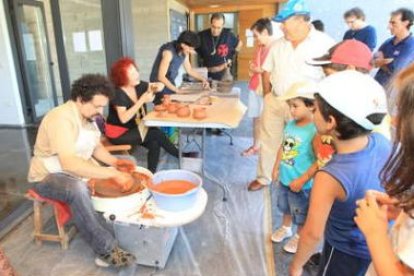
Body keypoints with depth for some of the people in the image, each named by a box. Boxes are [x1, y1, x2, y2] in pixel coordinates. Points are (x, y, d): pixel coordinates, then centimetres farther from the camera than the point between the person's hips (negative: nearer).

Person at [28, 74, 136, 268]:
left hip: (79, 171, 8)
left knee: (123, 176, -5)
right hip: (48, 176, -8)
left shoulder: (87, 115, 0)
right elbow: (69, 164, -40)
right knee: (77, 189, -39)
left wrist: (116, 162, -10)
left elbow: (96, 146, 9)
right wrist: (113, 174, -41)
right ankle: (106, 250, -28)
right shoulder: (61, 119, -28)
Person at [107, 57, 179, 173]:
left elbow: (159, 85, 9)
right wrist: (142, 100, -31)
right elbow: (123, 118, -31)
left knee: (154, 144, -20)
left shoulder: (138, 85, -2)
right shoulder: (118, 93, -21)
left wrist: (158, 86, -17)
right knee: (158, 134, -17)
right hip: (119, 134, -7)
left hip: (134, 128, 7)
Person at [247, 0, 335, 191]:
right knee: (268, 141, 12)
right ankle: (264, 178, 30)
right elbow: (267, 70, 15)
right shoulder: (279, 44, 7)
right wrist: (267, 93, 6)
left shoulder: (324, 43, -10)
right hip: (274, 102, 5)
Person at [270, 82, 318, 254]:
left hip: (301, 184, -7)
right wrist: (276, 168, 9)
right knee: (286, 208, 28)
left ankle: (299, 237, 41)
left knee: (301, 214, 17)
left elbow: (320, 161, -24)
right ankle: (285, 229, 52)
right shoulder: (290, 124, -4)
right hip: (284, 178, 7)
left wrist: (302, 180, -21)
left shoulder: (315, 131, -25)